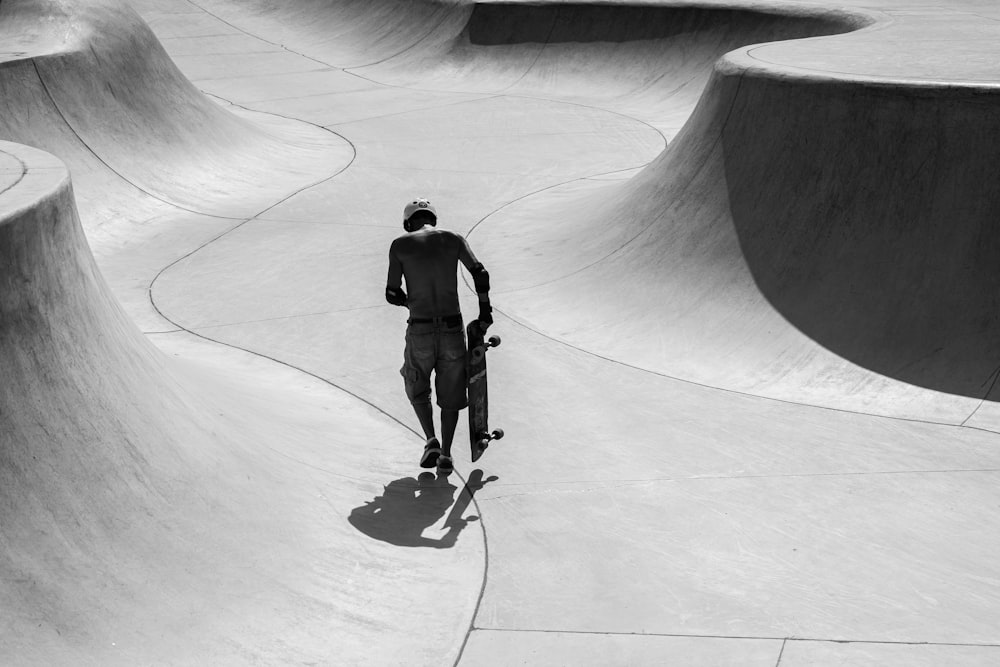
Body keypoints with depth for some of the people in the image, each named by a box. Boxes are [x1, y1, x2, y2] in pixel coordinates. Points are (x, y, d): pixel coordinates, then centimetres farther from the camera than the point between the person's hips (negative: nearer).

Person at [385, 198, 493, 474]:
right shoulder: (453, 239, 5)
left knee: (417, 388, 22)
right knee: (450, 394, 16)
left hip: (419, 331, -1)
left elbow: (392, 294, 0)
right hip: (453, 329, 1)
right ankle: (446, 454, 9)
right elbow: (480, 274, -1)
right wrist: (485, 310, 11)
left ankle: (431, 440, 6)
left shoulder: (400, 245, 1)